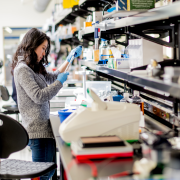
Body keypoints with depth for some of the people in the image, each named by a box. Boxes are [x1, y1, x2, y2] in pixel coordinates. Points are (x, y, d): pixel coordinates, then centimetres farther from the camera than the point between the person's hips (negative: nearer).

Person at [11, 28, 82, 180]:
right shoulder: (22, 69, -13)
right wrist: (60, 81, -9)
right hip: (37, 129, -10)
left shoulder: (34, 68, 16)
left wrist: (69, 59, 25)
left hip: (44, 126, 10)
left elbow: (52, 77, 29)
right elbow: (38, 96, -20)